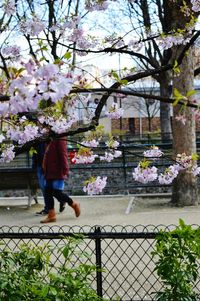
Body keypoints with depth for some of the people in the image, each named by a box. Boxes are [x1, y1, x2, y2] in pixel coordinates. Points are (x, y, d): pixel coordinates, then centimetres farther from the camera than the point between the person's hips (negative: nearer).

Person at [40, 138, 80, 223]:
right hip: (49, 173, 9)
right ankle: (51, 215, 11)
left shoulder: (59, 140, -12)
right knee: (48, 193, 6)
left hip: (57, 173, -9)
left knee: (57, 193, -6)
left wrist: (65, 171, -22)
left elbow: (63, 155, -18)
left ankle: (74, 204, 15)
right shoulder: (50, 141, 16)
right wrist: (45, 170, 23)